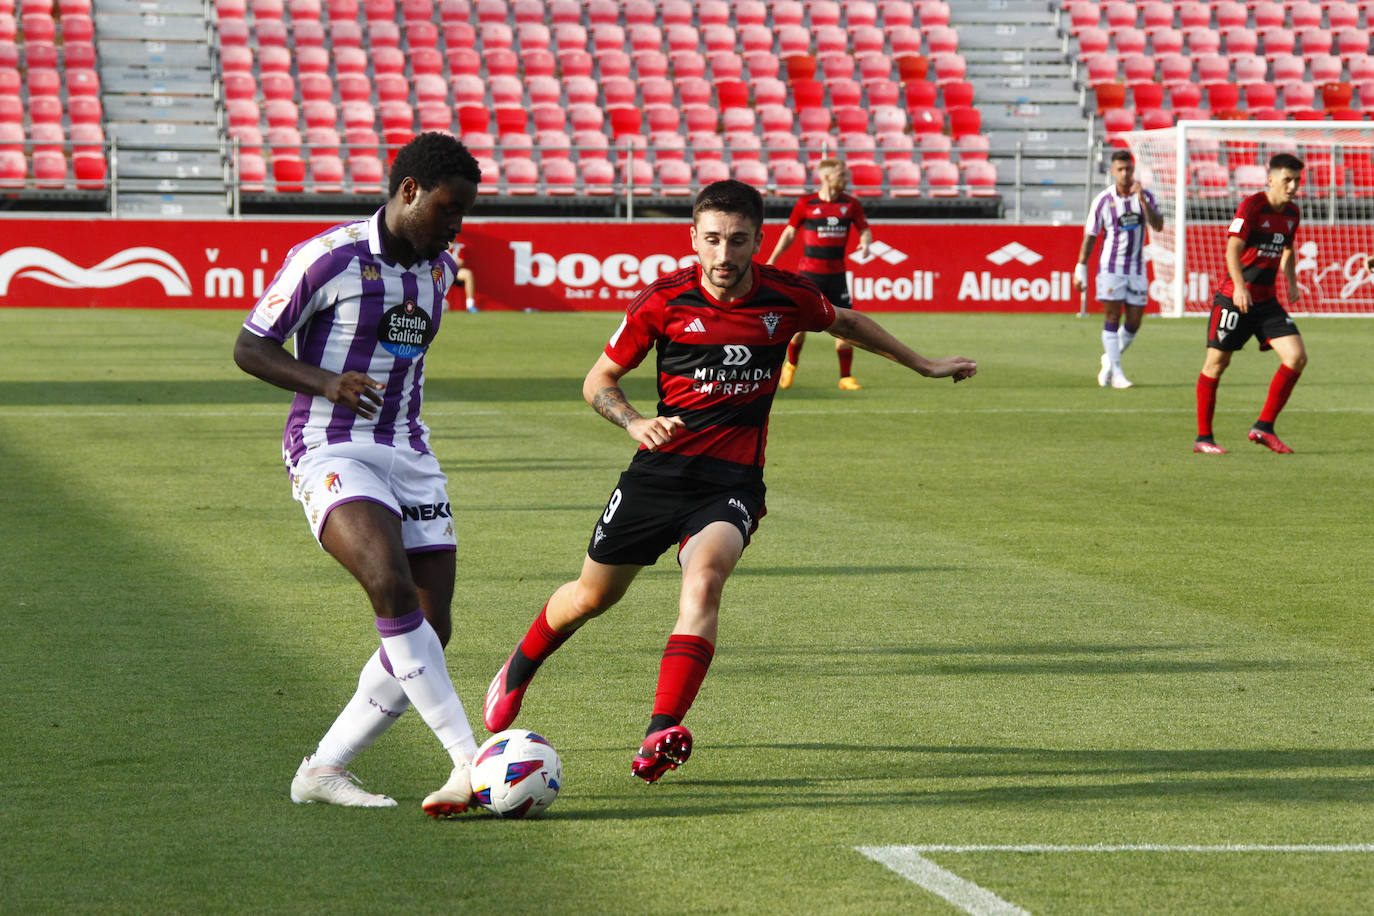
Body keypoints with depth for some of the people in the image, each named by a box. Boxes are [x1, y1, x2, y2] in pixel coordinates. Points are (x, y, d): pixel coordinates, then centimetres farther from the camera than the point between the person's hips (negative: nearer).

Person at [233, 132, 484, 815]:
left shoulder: (439, 267, 11)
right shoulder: (328, 257, -10)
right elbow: (249, 348, -7)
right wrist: (326, 383, -21)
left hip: (409, 454, 7)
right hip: (331, 452, -7)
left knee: (430, 629, -1)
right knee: (393, 588, -29)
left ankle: (323, 770, 11)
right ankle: (471, 762, -32)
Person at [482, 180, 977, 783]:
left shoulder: (787, 297, -5)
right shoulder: (665, 301, -8)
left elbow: (846, 323, 19)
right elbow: (598, 380, 2)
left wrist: (923, 365, 26)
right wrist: (635, 422, -19)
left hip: (733, 480, -1)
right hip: (662, 468, 1)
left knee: (704, 576, -30)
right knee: (592, 595, 12)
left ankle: (663, 733, -39)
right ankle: (519, 670, 44)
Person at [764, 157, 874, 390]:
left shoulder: (851, 205, 5)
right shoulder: (805, 204, -2)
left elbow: (864, 229, 11)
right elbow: (790, 232, 6)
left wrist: (865, 242, -13)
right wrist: (771, 261, 7)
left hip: (836, 273, 2)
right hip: (809, 271, -2)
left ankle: (846, 376, 6)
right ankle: (791, 365, 25)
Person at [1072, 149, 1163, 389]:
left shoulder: (1145, 196, 3)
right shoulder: (1102, 200, -3)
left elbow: (1158, 226, -9)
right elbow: (1090, 236, 1)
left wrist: (1142, 201, -22)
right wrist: (1080, 270, 0)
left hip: (1137, 268, 3)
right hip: (1110, 267, -3)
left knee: (1134, 322, 2)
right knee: (1112, 318, -7)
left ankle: (1109, 361, 24)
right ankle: (1116, 373, -4)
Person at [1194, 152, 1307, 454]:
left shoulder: (1291, 213, 8)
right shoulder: (1252, 206, -14)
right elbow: (1233, 248, -24)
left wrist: (1292, 283, 13)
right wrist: (1240, 286, -36)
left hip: (1267, 300, 6)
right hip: (1233, 299, -6)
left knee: (1297, 357, -7)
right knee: (1217, 362, -1)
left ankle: (1264, 427, 1)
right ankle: (1203, 438, 10)